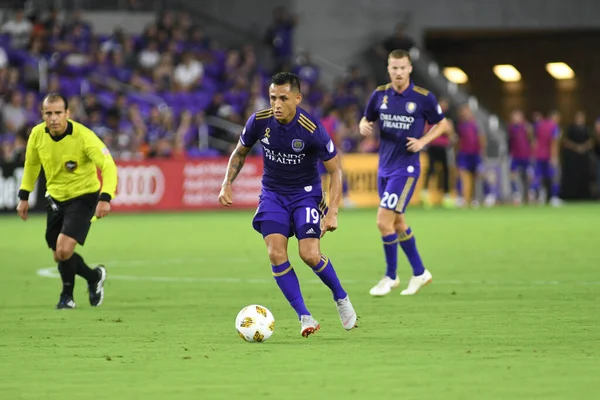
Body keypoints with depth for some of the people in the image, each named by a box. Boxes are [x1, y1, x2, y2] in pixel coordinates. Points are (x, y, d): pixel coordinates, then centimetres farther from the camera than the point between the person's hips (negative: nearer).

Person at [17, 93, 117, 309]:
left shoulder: (84, 136, -25)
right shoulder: (37, 134, -10)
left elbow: (108, 166, -25)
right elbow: (31, 164, 10)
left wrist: (105, 198, -39)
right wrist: (24, 196, 9)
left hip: (83, 196, -5)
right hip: (55, 198, 5)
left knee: (64, 249, -20)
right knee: (59, 256, 9)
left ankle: (67, 295, 8)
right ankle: (94, 277, 37)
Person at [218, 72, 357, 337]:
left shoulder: (312, 130, -23)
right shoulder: (259, 121, -13)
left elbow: (335, 171, -12)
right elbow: (239, 153, 8)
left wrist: (332, 213, -20)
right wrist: (227, 184, -6)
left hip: (306, 193, -3)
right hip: (273, 194, 3)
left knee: (310, 255, -16)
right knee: (276, 253, -16)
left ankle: (341, 298, 14)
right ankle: (304, 316, -7)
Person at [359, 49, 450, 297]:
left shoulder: (423, 98, -9)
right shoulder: (380, 95, 2)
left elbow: (442, 124, 3)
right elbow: (366, 119, 15)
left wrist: (422, 141, -12)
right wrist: (364, 126, -9)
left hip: (406, 167, -6)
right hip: (384, 167, 6)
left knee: (384, 221, -12)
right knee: (397, 222, 13)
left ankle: (391, 277, 4)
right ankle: (419, 273, 28)